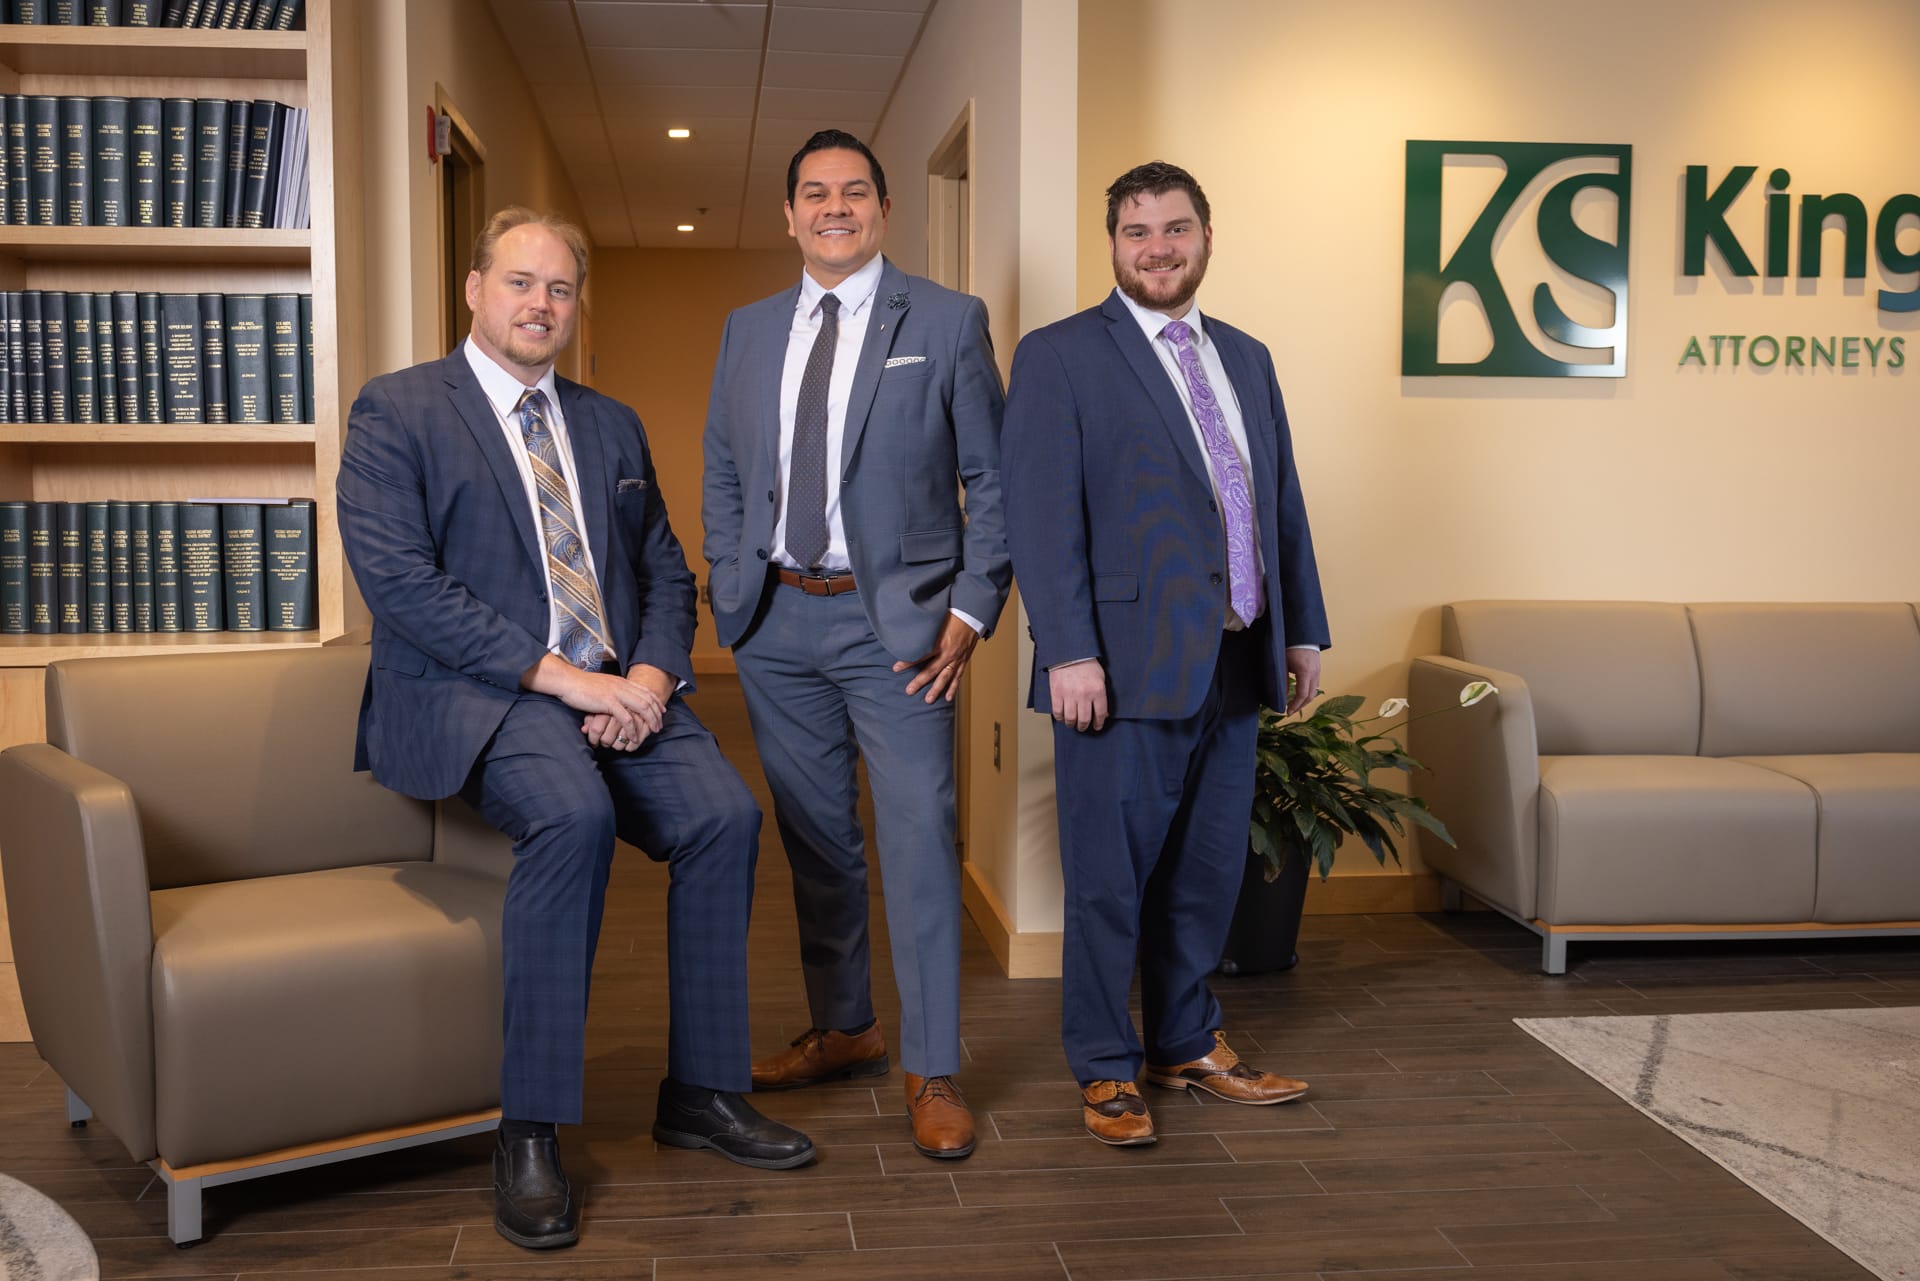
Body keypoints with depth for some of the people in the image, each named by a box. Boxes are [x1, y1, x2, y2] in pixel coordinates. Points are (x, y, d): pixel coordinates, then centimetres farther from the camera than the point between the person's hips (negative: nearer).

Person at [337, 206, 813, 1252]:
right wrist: (557, 673, -18)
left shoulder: (613, 425, 20)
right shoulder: (396, 412, 2)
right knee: (574, 814, -34)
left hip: (615, 690, 5)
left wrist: (649, 673, -5)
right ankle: (528, 1130, -22)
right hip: (471, 694, -5)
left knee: (724, 812, -21)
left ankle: (700, 1090, -5)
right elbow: (397, 579, -11)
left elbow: (666, 574, 17)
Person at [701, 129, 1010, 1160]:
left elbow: (991, 479, -2)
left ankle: (931, 1071, 6)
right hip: (777, 620, 5)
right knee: (813, 837, 13)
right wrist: (730, 591, 6)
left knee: (918, 839, -5)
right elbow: (723, 474, 17)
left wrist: (972, 610, -9)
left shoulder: (947, 322, -1)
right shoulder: (747, 331, 12)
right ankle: (841, 1031, 30)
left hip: (893, 621, -4)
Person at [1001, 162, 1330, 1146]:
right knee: (1110, 878, 2)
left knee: (1208, 872, 15)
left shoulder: (1246, 359, 16)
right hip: (1127, 664, -6)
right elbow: (1041, 514, -11)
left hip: (1235, 661, 6)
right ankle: (1105, 1071, 18)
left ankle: (1187, 1045, 32)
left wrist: (1304, 627, 14)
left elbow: (1283, 501, 18)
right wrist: (1068, 651, -18)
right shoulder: (1059, 356, -3)